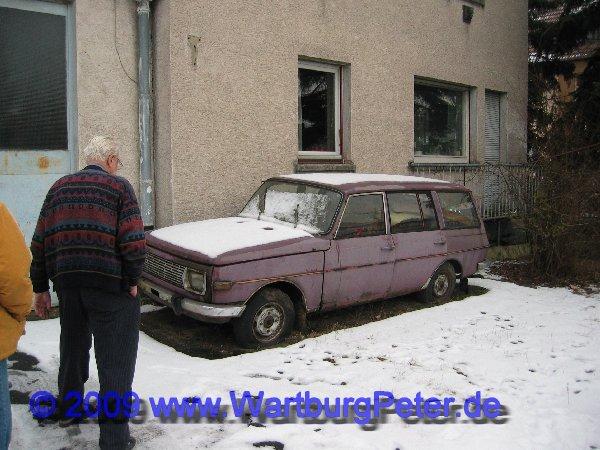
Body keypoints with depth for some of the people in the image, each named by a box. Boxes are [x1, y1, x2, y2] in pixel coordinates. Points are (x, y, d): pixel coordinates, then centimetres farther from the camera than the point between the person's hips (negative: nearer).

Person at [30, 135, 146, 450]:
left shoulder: (59, 188, 13)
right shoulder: (118, 187, -2)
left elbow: (39, 243, 11)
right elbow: (133, 241, -13)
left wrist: (40, 287, 16)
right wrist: (132, 280, -1)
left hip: (66, 282, 6)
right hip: (110, 283, -5)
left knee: (73, 346, 24)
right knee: (115, 357, 1)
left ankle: (67, 409, 43)